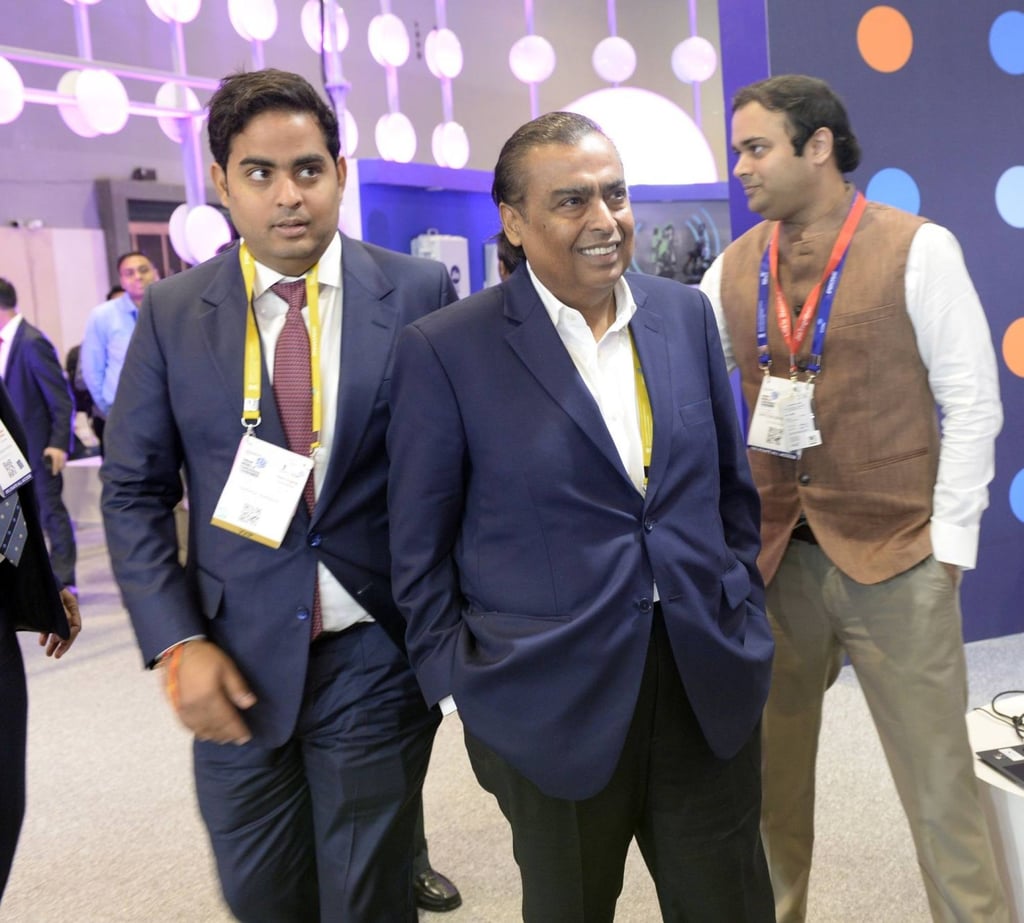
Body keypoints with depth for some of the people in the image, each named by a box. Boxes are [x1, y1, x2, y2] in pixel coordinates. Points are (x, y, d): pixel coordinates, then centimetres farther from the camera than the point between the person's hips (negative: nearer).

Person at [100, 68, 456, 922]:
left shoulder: (421, 295, -5)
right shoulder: (172, 313, 0)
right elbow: (133, 492, 2)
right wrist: (177, 645, -7)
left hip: (376, 652, -2)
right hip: (236, 661, 2)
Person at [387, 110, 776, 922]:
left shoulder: (685, 313, 3)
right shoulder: (444, 351, -10)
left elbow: (731, 482, 12)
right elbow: (419, 547, -5)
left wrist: (743, 610, 9)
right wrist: (459, 682, -4)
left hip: (710, 683, 4)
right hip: (552, 702, -3)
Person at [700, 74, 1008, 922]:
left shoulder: (919, 250, -3)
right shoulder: (735, 267, 6)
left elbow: (971, 402, -3)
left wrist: (949, 542, -7)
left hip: (893, 557, -3)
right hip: (773, 557, 4)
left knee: (938, 777, 4)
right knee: (769, 768, 13)